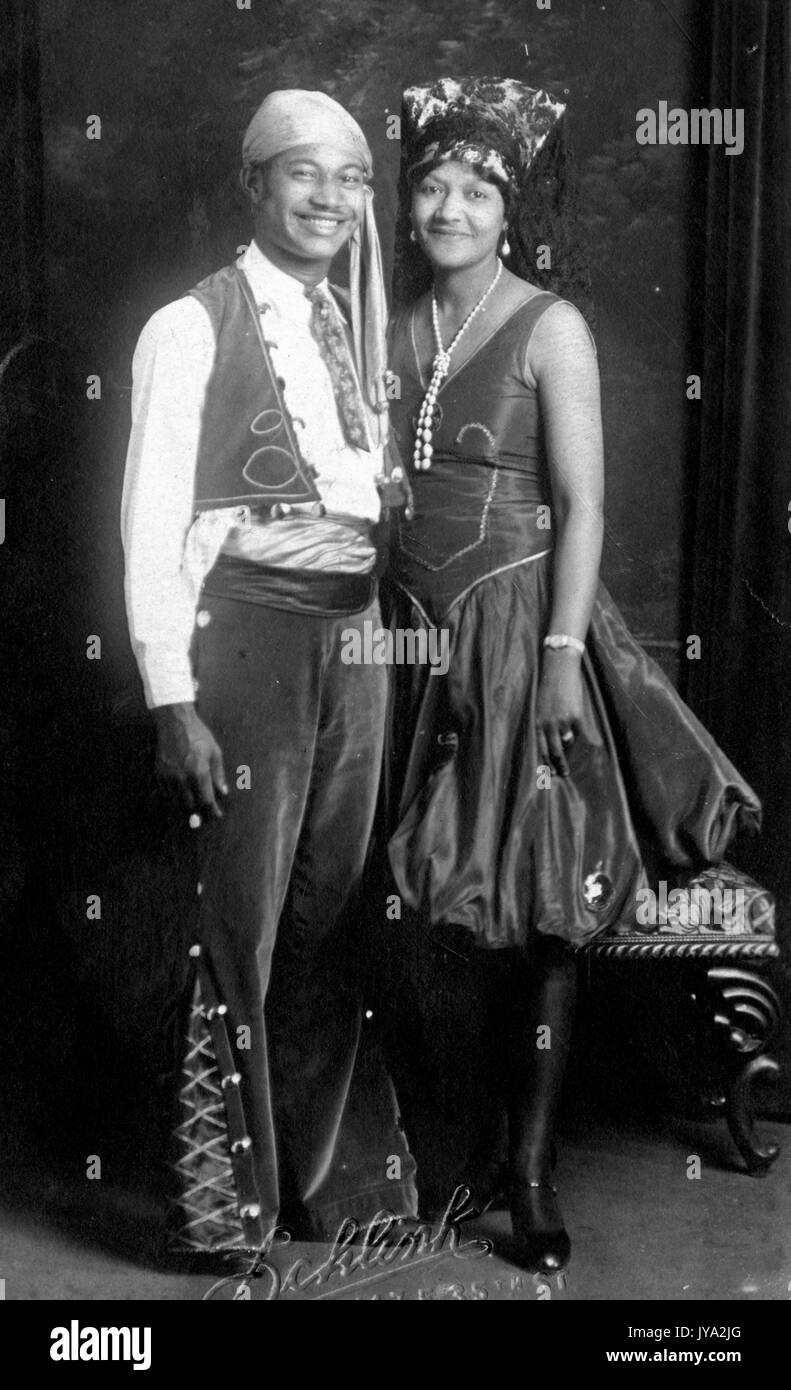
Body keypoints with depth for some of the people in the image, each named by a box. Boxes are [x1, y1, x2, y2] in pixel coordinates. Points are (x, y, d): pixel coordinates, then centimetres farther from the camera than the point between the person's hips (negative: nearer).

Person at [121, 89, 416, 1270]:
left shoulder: (354, 329, 15)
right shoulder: (192, 329, -3)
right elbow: (153, 522, -8)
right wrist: (172, 699, -13)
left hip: (353, 639, 6)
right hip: (245, 635, -6)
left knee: (331, 917, 12)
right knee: (238, 920, 0)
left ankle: (318, 1174, 27)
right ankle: (222, 1201, 16)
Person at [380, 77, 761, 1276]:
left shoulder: (549, 329, -4)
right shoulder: (394, 328, 10)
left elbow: (583, 505, -9)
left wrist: (562, 657, -16)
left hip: (517, 629, -4)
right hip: (410, 635, 4)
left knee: (532, 912, 1)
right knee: (417, 898, 5)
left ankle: (529, 1165, 14)